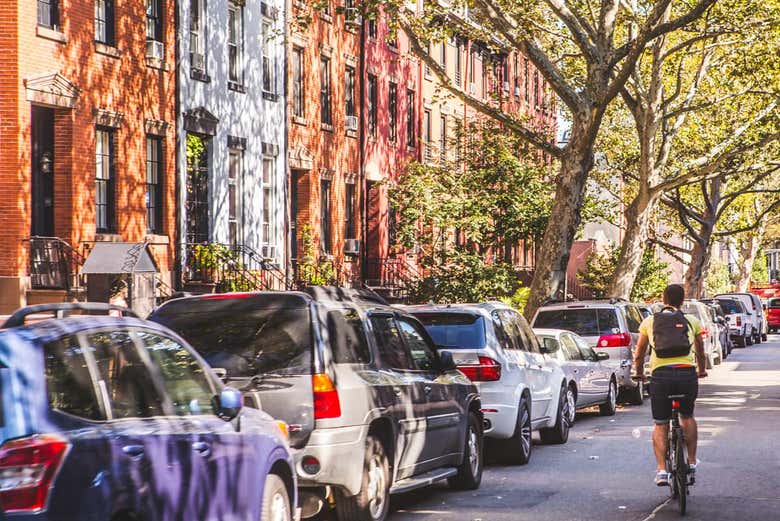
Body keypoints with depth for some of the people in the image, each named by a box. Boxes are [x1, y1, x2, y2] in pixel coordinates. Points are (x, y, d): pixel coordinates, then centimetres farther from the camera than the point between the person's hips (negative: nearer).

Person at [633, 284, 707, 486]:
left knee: (661, 425, 9)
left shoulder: (649, 322, 14)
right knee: (687, 417, 24)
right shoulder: (691, 322, 16)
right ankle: (691, 462, 26)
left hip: (660, 374, -1)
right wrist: (701, 370, 50)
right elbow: (700, 351, 31)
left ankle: (661, 470, -3)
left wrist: (638, 372, 41)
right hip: (687, 374, 1)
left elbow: (639, 354, 22)